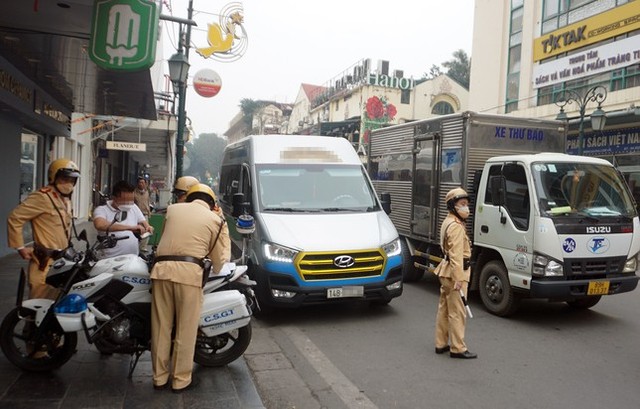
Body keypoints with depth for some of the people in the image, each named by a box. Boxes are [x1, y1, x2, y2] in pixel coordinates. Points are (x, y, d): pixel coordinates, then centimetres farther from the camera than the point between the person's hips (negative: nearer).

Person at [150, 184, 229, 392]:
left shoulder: (173, 208, 19)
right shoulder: (214, 219, 10)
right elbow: (217, 257, 15)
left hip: (162, 268, 4)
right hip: (188, 271, -4)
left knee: (161, 327, 11)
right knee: (186, 329, 6)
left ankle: (159, 377, 22)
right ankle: (181, 380, 14)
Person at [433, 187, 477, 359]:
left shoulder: (448, 222, 15)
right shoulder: (456, 226, -17)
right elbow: (456, 254, -24)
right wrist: (458, 278, -27)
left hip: (446, 271, 11)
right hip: (454, 273, -11)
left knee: (444, 309, 15)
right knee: (457, 312, -4)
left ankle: (441, 344, 24)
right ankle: (458, 348, 2)